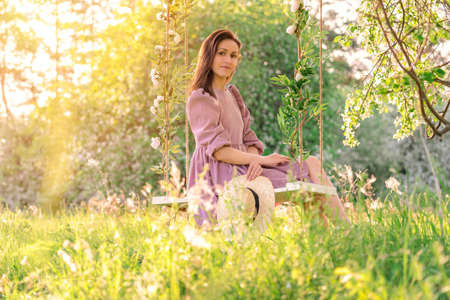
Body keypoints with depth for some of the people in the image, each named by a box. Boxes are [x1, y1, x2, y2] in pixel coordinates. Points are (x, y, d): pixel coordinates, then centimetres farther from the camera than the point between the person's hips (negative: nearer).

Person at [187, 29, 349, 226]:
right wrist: (261, 160, -13)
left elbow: (248, 139, 13)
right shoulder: (200, 99, -7)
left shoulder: (232, 94, 20)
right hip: (221, 173, -8)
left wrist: (255, 161, -10)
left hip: (243, 166, 8)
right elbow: (217, 150, -16)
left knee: (312, 164, -7)